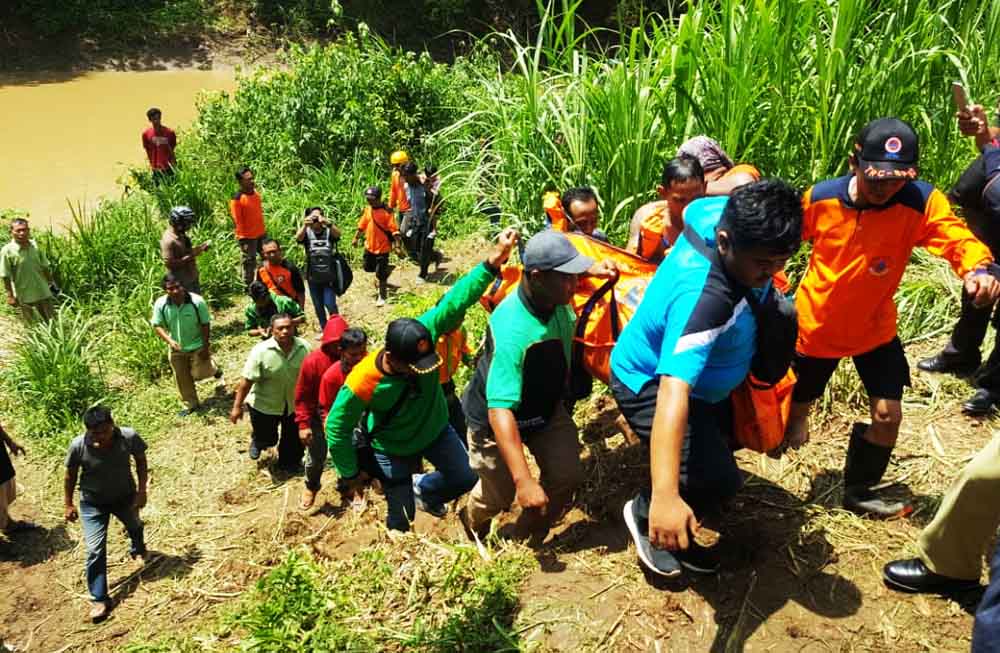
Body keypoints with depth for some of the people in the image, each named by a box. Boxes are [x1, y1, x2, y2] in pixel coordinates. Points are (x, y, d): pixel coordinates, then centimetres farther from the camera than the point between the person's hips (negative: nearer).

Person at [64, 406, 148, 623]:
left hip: (125, 496, 2)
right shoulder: (78, 446, -30)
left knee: (135, 526, 30)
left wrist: (141, 490, -10)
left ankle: (138, 550, 65)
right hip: (93, 503, -2)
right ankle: (99, 599, 9)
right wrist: (69, 504, -4)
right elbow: (71, 476, -11)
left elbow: (140, 461, -10)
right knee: (95, 550, -6)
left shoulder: (129, 437, -29)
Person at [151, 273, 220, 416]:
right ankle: (190, 405, 35)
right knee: (182, 379, 14)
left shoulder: (197, 301, -25)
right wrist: (169, 340, -26)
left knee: (198, 374, -2)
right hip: (177, 348, 3)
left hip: (197, 346, -3)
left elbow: (205, 324, -15)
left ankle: (213, 369, 35)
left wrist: (206, 347, -13)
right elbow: (157, 326, -10)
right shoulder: (160, 304, -19)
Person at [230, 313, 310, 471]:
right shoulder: (260, 351, -23)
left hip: (295, 403, 3)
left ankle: (288, 463, 45)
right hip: (264, 404, -3)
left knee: (293, 438, 17)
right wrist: (237, 406, -16)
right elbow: (247, 380, -19)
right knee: (267, 439, 13)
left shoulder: (304, 347, -14)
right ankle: (257, 441, 51)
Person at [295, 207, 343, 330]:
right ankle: (324, 328, 34)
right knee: (318, 306, 14)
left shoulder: (329, 231, -6)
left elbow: (338, 234, -29)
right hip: (313, 278, 2)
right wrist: (305, 225, -47)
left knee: (330, 304, -5)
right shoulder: (307, 232, -4)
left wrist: (327, 224, -48)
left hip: (329, 276, -2)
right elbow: (298, 238, -26)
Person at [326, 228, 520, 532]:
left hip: (436, 428, 4)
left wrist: (493, 260, -46)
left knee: (466, 478, 6)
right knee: (401, 519, 5)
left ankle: (423, 489, 37)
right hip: (394, 447, -3)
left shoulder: (423, 332, -32)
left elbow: (456, 299, -35)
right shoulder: (362, 384, -37)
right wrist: (350, 474, -11)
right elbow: (337, 429, -22)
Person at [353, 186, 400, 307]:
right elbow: (362, 225, 14)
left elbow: (394, 230, -20)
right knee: (368, 268, 22)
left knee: (381, 274, 0)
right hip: (369, 246, 7)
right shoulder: (368, 209, 1)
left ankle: (382, 296, 17)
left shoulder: (386, 212, -19)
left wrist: (397, 245, -25)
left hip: (382, 248, -7)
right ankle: (380, 278, 51)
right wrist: (356, 238, 19)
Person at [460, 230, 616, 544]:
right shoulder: (511, 331, -41)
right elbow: (500, 411, -45)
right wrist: (524, 480, -48)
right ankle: (472, 525, 46)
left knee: (567, 475, -6)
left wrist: (594, 269, -9)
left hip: (546, 406, 6)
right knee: (499, 495, 8)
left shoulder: (556, 298, -18)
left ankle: (528, 540, 22)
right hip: (496, 418, -6)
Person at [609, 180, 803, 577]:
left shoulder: (718, 214, -22)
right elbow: (674, 391, -55)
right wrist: (664, 496, -62)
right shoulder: (702, 297, -45)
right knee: (719, 480, -21)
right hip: (650, 383, -9)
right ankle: (646, 514, 9)